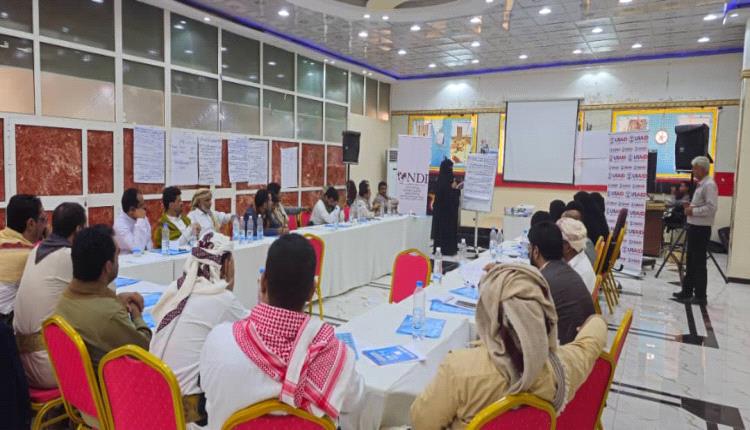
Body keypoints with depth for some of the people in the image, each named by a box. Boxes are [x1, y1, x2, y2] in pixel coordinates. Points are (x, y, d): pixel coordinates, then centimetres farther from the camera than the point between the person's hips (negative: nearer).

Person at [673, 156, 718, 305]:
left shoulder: (709, 185, -15)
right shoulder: (701, 184, 16)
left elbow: (711, 208, -24)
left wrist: (692, 211, -16)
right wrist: (690, 206, 6)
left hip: (701, 229, -10)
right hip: (694, 227, 10)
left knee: (699, 263, -3)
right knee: (690, 262, 14)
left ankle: (701, 296, 5)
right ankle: (687, 291, 22)